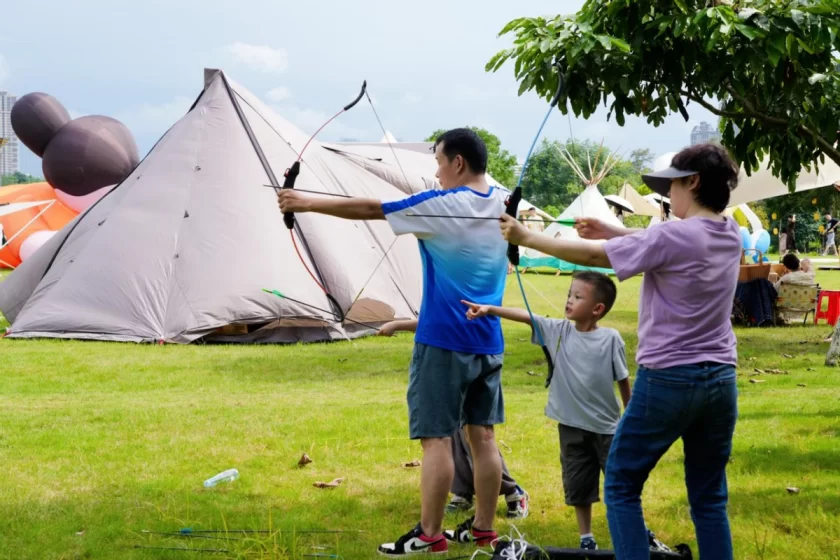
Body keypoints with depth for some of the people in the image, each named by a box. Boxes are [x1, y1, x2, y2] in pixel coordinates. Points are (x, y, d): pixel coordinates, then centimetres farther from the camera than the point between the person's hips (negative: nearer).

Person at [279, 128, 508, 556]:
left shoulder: (440, 206, -13)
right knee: (483, 435, 11)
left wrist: (307, 204, 0)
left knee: (437, 438, -3)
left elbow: (369, 210, -9)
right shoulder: (505, 203, 5)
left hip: (443, 342, -7)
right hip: (489, 343, 7)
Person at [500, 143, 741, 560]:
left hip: (668, 379, -7)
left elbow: (591, 256, -10)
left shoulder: (674, 236, -16)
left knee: (621, 486, 7)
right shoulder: (730, 234, 5)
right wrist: (612, 232, 12)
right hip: (720, 380, 7)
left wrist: (525, 238, 0)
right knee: (709, 498, 11)